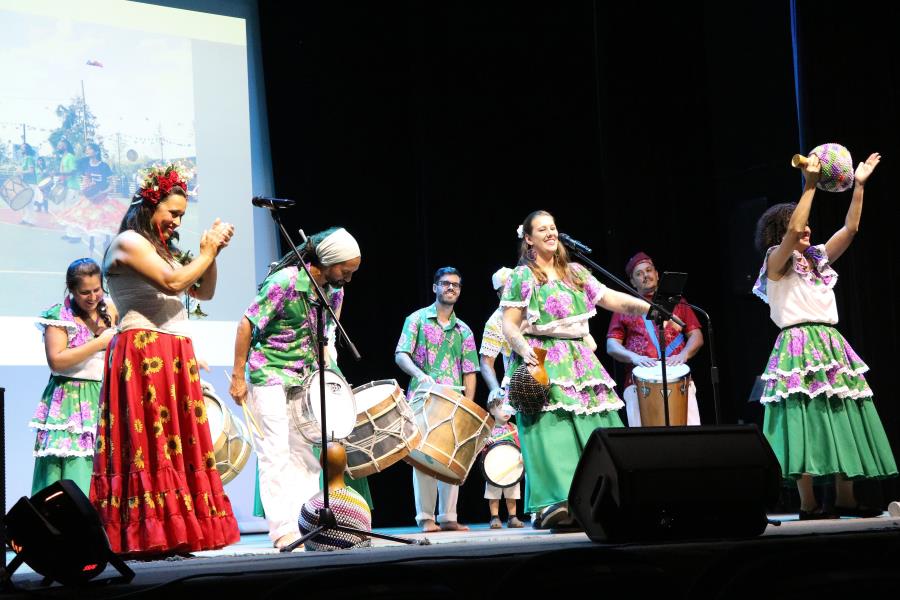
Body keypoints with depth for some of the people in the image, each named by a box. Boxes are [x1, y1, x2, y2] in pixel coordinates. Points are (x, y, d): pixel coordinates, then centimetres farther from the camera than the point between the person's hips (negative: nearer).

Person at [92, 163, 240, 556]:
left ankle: (170, 536, 2)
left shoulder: (162, 249, 23)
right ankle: (146, 537, -13)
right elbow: (172, 283, -17)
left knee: (179, 443, 2)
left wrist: (212, 252, 9)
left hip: (175, 357, 9)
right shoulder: (129, 242, -4)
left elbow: (204, 292, 23)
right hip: (143, 354, -9)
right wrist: (206, 252, -4)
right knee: (150, 441, -12)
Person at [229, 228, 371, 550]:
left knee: (306, 451, 8)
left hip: (305, 378, 7)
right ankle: (283, 529, -7)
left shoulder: (334, 291, 0)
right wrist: (238, 376, -15)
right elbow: (247, 324, -16)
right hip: (269, 376, -7)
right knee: (276, 452, -8)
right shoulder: (285, 282, -21)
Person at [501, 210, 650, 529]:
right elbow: (509, 325, -3)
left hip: (578, 361, 5)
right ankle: (555, 504, -22)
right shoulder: (521, 277, 3)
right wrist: (523, 348, -22)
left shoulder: (576, 272, 17)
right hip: (541, 364, -5)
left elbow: (612, 299, 11)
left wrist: (651, 308, -3)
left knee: (594, 428, -2)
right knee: (551, 428, -16)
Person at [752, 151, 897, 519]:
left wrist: (859, 185, 12)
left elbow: (850, 229, 16)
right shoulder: (776, 262, 0)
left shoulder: (819, 259, 19)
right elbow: (792, 231, -18)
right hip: (799, 347, -7)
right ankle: (808, 505, -13)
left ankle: (844, 498, 7)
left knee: (843, 421, 4)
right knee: (806, 422, -12)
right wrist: (810, 186, -15)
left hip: (832, 347, 7)